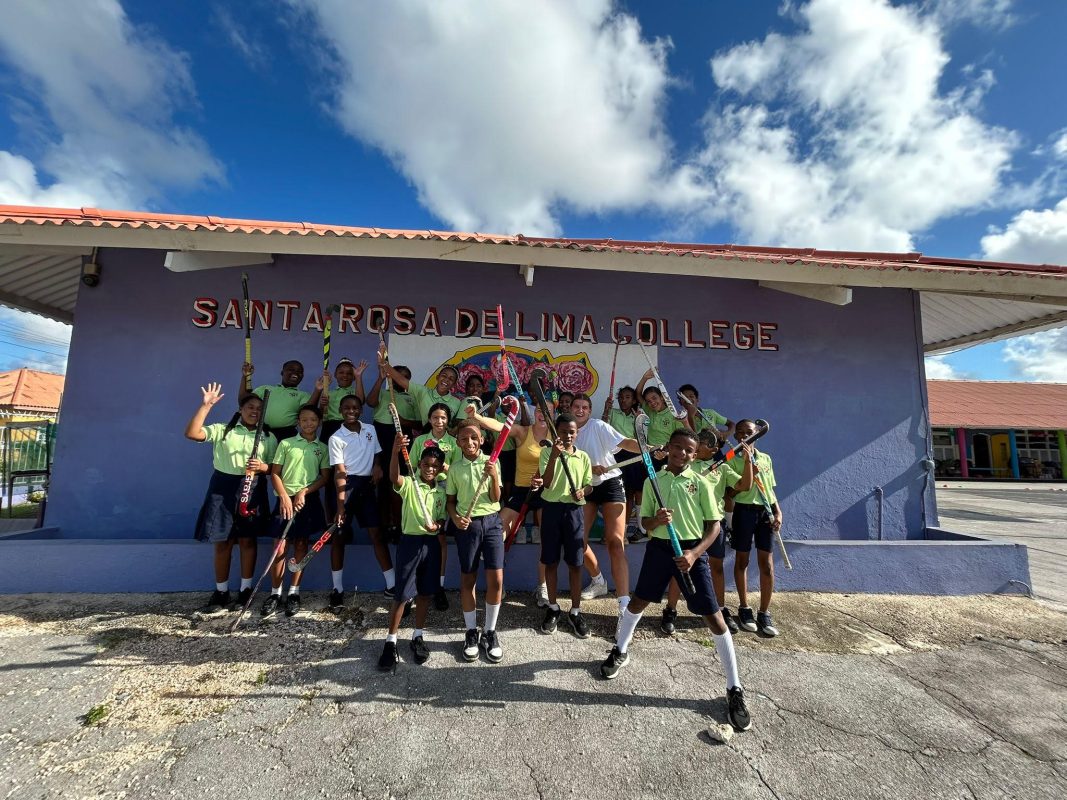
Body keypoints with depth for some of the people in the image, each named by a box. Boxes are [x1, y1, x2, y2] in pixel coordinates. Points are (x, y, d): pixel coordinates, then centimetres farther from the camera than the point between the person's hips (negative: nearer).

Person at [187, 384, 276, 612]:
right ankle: (221, 591, 20)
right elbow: (191, 433, -13)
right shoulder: (222, 430, 3)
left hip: (252, 490, 1)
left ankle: (246, 589, 20)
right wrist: (206, 405, -15)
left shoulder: (268, 437, 7)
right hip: (223, 488, -1)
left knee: (247, 540, 7)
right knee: (222, 542, 5)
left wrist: (263, 467, -16)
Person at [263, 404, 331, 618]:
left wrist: (304, 491, -11)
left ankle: (294, 593, 16)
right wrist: (284, 497, -10)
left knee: (301, 545, 7)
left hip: (309, 500, 1)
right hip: (286, 498, -1)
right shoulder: (286, 444, 4)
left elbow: (325, 477, 3)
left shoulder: (323, 448, 7)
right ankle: (275, 593, 12)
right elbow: (275, 473, 2)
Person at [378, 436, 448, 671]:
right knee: (402, 595, 1)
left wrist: (437, 526, -12)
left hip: (431, 544, 4)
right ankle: (391, 642, 16)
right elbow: (394, 478, -30)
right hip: (410, 542, -4)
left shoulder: (441, 491, 7)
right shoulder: (409, 484, -7)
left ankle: (418, 637, 30)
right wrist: (395, 452, -47)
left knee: (425, 593, 13)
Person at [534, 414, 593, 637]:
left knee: (575, 563, 6)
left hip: (574, 511, 1)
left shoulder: (583, 457, 4)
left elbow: (589, 485, 11)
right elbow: (547, 483, -15)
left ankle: (575, 612, 20)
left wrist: (582, 491, -13)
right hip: (552, 509, -1)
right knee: (551, 561, 9)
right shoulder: (547, 452, -3)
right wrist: (554, 455, -25)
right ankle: (553, 608, 26)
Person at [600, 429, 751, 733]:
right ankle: (620, 651, 40)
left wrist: (694, 553, -16)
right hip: (659, 547, 2)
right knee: (638, 601, 14)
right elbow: (644, 522, 5)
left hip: (692, 550, -2)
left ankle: (734, 689, 14)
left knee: (713, 616, -1)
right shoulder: (652, 481, 3)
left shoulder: (700, 483, -2)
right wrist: (656, 520, -19)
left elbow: (714, 524, -2)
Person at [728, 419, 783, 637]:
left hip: (765, 511, 4)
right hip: (744, 510, -3)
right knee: (742, 560, 6)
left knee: (767, 564, 2)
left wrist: (778, 512, 5)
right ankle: (744, 609, 19)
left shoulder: (765, 458, 14)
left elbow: (770, 488, 16)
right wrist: (749, 474, -17)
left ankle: (764, 614, 13)